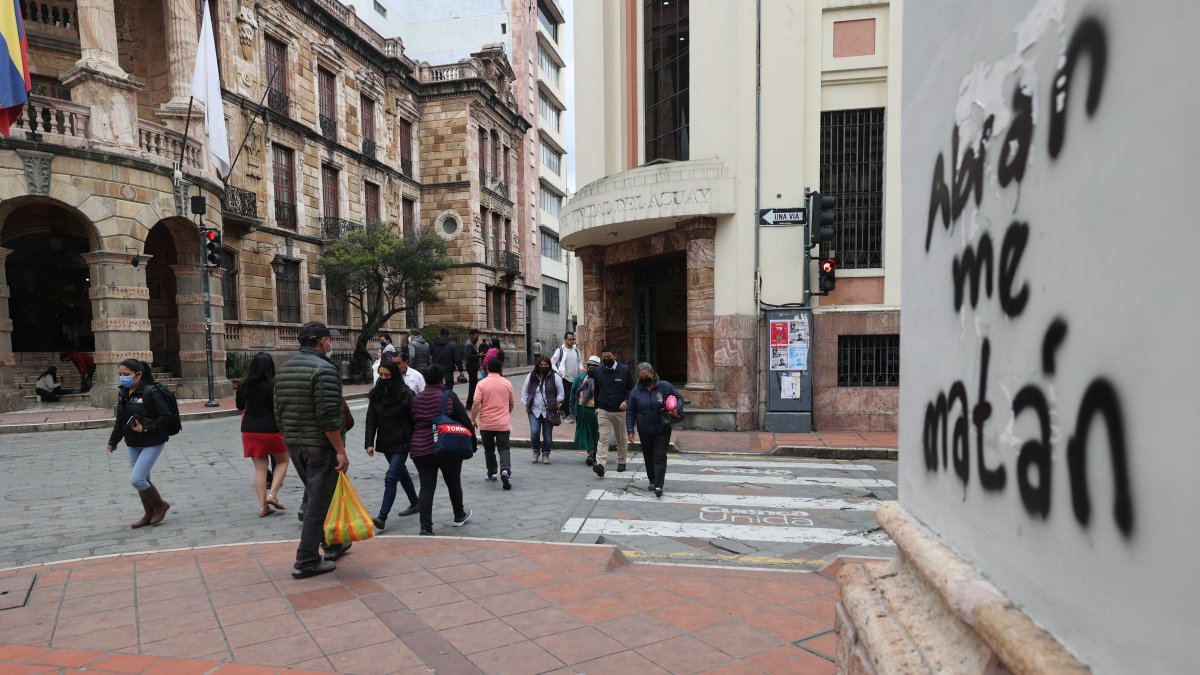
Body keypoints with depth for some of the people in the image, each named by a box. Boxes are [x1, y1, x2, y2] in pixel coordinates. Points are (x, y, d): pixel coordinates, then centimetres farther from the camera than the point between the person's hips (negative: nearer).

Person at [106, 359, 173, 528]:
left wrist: (145, 429, -23)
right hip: (133, 444, 7)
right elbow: (120, 420, 16)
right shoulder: (122, 394, 6)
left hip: (152, 444, -7)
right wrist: (113, 440, 15)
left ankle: (160, 506, 10)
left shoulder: (150, 392, -18)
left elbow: (166, 417, -19)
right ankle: (149, 514, 28)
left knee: (136, 479, -12)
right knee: (142, 480, 14)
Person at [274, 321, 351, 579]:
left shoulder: (284, 370, 10)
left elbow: (279, 412, 14)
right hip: (320, 446, -9)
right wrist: (340, 450, -18)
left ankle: (331, 544, 34)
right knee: (318, 504, 1)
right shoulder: (323, 368, -16)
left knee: (318, 497, 22)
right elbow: (328, 415, -22)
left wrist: (289, 439, 22)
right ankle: (306, 562, 7)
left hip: (294, 445, 9)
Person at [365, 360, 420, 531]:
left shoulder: (406, 394, -12)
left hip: (401, 443, -6)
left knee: (390, 477, -13)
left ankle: (382, 517, -14)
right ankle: (415, 504, 37)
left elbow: (414, 419, -10)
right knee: (401, 473, 20)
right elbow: (371, 420, 3)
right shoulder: (376, 394, 3)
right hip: (385, 443, 6)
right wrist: (370, 443, -4)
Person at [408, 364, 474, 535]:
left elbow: (410, 425, 9)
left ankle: (425, 527, -4)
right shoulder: (449, 396, -9)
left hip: (421, 450, 2)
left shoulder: (415, 400, 2)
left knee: (426, 488, 4)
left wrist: (413, 446, 20)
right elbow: (465, 421, -10)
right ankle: (459, 516, 35)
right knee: (453, 483, 17)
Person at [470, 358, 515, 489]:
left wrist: (473, 419, -2)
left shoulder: (482, 384, -6)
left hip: (486, 424, 0)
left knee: (489, 449, 16)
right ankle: (505, 471, -22)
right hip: (503, 424, 1)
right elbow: (511, 404, 13)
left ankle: (492, 474, 24)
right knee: (504, 449, 0)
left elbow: (476, 404, -12)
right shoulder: (507, 384, 2)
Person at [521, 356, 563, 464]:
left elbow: (560, 391, 9)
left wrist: (558, 402, 0)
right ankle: (535, 451, 11)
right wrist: (526, 405, 6)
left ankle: (546, 454, 21)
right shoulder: (530, 377, 5)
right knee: (534, 432, -13)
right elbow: (524, 392, 13)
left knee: (547, 434, 4)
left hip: (549, 411, 0)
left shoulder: (554, 377, 1)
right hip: (534, 411, 0)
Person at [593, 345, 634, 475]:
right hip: (603, 411, 0)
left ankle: (621, 462, 29)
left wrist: (626, 401, -14)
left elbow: (631, 388, 2)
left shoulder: (624, 370, -2)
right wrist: (597, 407, 11)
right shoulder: (599, 371, 5)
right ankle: (600, 464, -19)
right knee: (603, 438, -11)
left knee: (621, 438, 13)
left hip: (620, 411, 0)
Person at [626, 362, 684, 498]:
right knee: (648, 457, 13)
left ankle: (658, 485, -11)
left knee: (660, 457, -8)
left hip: (662, 430, -2)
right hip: (644, 431, 3)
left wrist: (677, 410, -15)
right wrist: (630, 431, -3)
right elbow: (630, 412, 3)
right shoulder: (635, 391, 0)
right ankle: (652, 481, 30)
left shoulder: (665, 386, -5)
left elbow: (679, 398, 5)